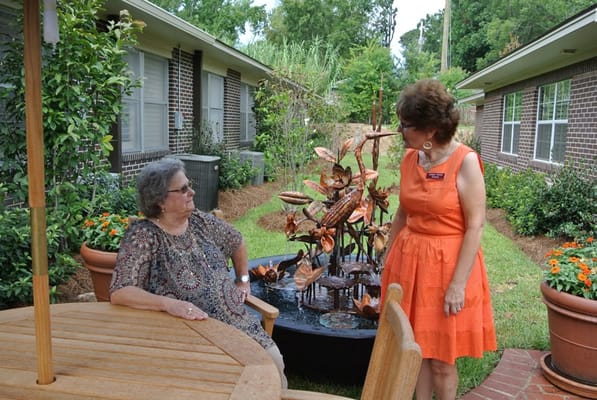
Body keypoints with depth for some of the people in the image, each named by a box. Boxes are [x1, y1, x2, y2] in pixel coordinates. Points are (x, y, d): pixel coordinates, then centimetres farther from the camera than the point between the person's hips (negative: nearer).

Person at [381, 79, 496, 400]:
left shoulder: (465, 162, -14)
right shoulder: (409, 158, 3)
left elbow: (475, 227, -14)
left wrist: (458, 283, -17)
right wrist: (388, 261, 14)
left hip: (446, 264, -5)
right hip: (408, 261, 6)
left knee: (441, 357, 7)